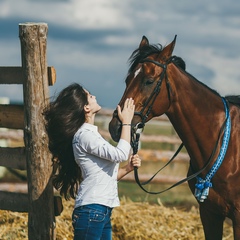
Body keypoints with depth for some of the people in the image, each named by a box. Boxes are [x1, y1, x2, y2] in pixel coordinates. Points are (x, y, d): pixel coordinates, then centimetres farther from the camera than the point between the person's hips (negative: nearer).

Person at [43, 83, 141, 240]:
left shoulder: (90, 134, 18)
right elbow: (120, 154, -20)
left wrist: (127, 168, 3)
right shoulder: (84, 136, -12)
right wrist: (126, 122, -9)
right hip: (92, 210, -10)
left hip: (103, 212, 10)